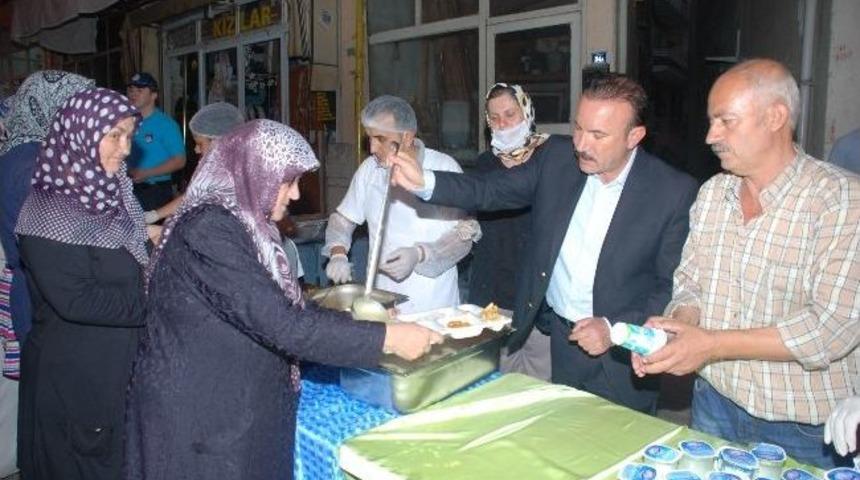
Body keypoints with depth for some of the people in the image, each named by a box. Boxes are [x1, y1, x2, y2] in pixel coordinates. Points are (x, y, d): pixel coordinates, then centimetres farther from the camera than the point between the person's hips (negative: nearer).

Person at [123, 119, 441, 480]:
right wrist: (385, 337, -23)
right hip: (200, 420, -9)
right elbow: (281, 325, -28)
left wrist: (362, 323, 3)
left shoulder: (241, 223, 8)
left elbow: (273, 308, 9)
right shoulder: (209, 230, -23)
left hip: (238, 408, 9)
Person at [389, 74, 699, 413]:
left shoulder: (675, 192, -12)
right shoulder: (558, 156, -2)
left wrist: (614, 329, -18)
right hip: (546, 335, 3)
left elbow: (673, 287, -8)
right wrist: (424, 182, -17)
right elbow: (491, 190, -1)